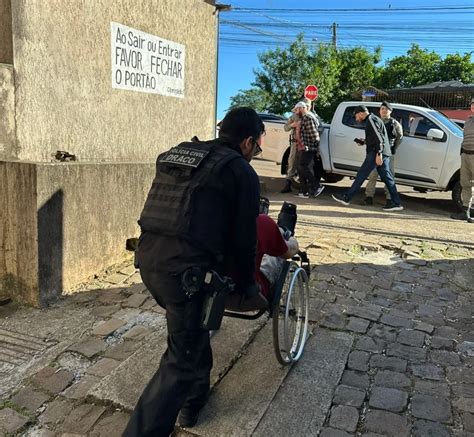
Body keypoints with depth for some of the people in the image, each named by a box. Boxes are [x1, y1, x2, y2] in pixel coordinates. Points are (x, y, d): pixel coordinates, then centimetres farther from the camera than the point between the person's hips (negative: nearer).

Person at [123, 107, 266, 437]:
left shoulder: (175, 154, 18)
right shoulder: (242, 172, -2)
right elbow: (244, 239, -1)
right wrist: (250, 287, 12)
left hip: (148, 258, 8)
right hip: (186, 270, -8)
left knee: (192, 331, 29)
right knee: (181, 363, 5)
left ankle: (193, 402, 44)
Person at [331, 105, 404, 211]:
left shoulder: (371, 120, -8)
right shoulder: (373, 119, 24)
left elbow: (378, 138, -18)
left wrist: (378, 154, -24)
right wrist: (364, 142, 19)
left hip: (375, 153, -10)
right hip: (383, 154, 10)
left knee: (361, 175, -5)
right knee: (387, 178, 7)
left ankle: (346, 198, 0)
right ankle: (396, 203, 6)